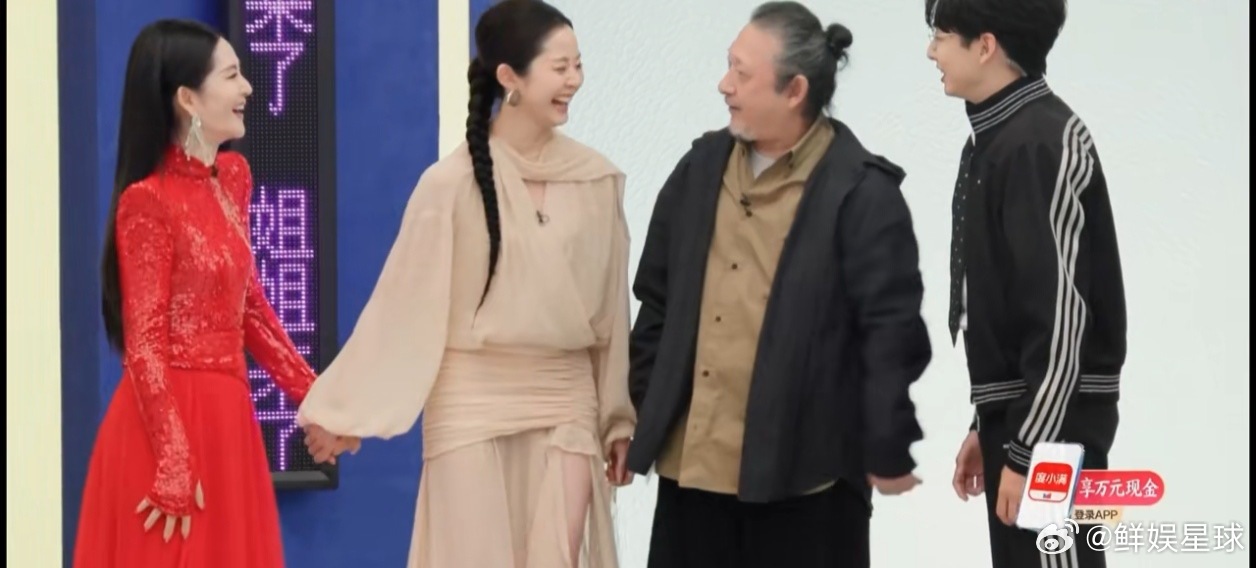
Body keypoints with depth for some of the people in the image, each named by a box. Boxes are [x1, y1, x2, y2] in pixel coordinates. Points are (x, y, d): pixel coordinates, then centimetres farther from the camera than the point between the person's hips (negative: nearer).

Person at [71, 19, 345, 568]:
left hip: (226, 413, 8)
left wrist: (314, 395, 13)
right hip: (168, 419, -8)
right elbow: (144, 348, -15)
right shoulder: (149, 201, -14)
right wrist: (174, 468, -18)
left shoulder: (233, 176, 9)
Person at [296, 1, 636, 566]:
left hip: (566, 402, 2)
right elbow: (402, 304, -4)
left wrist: (618, 416, 11)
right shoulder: (453, 182, -8)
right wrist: (344, 410, -4)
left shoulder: (597, 179, 1)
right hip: (472, 402, -2)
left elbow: (611, 306, 8)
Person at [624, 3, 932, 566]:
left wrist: (889, 451, -12)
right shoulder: (701, 169, 8)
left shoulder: (860, 192, -11)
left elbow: (891, 330, -12)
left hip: (805, 469, -6)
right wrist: (640, 413, 13)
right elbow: (657, 303, 14)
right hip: (692, 460, 6)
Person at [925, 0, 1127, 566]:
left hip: (1052, 421, -9)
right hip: (1016, 411, 10)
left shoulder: (1040, 144, -17)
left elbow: (1060, 312, -21)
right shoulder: (995, 137, 12)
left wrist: (1027, 450, -22)